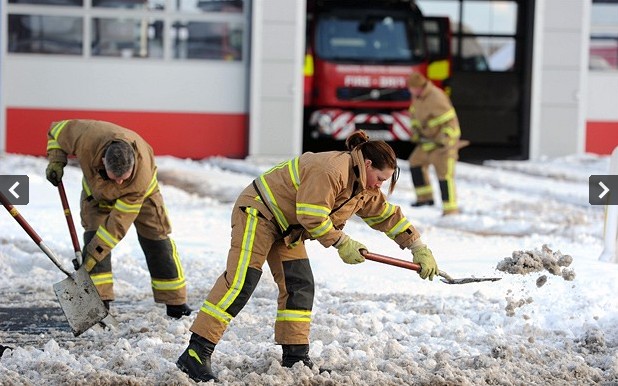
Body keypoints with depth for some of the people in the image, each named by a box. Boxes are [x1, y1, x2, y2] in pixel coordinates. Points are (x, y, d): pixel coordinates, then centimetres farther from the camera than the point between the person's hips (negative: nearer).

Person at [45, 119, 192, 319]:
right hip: (97, 190, 1)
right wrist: (55, 162, -28)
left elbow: (120, 221, -38)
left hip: (140, 193, -1)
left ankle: (175, 303, 11)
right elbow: (59, 130, -19)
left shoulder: (141, 176, -45)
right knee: (94, 234, -17)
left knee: (157, 241, -2)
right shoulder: (87, 138, -43)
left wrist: (95, 253, -37)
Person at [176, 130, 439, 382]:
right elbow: (311, 215, -27)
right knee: (241, 282, -17)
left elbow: (388, 215, 17)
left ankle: (295, 357, 7)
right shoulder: (330, 170, -26)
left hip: (288, 228, 10)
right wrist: (341, 243, -18)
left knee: (300, 286, 2)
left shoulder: (364, 189, 6)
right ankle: (195, 353, -22)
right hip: (257, 212, -10)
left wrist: (419, 248, 15)